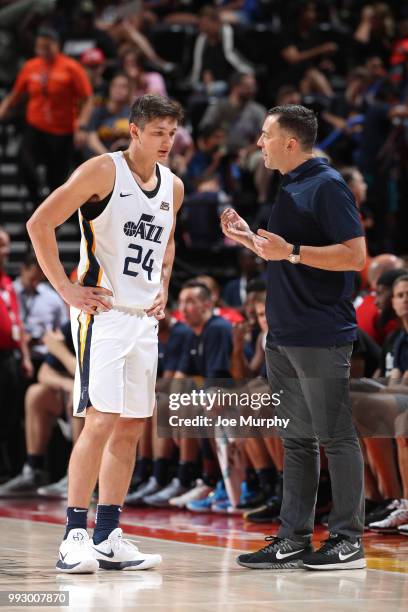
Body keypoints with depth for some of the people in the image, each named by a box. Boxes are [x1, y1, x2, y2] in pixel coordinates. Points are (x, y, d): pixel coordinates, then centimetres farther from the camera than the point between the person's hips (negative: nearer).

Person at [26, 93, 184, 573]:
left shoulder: (173, 187, 11)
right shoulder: (103, 171, -10)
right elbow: (40, 223, -12)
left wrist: (162, 289, 15)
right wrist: (66, 289, -14)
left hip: (144, 318, 7)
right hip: (102, 313, -7)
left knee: (131, 428, 7)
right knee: (100, 421, -14)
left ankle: (108, 537, 13)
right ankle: (74, 537, -10)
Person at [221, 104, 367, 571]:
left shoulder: (327, 186, -11)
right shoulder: (289, 190, 16)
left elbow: (354, 254, -18)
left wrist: (290, 251, -22)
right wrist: (248, 238, 13)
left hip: (321, 336, -9)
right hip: (283, 336, 9)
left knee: (335, 436, -3)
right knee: (296, 440, 11)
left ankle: (348, 540, 3)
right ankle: (293, 540, 14)